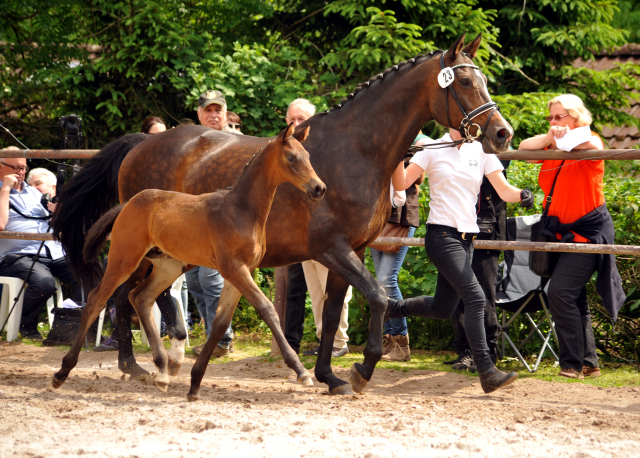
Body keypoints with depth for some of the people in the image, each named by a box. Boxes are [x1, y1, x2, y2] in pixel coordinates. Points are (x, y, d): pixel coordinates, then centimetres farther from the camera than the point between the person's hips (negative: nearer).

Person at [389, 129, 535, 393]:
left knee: (442, 308, 15)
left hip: (466, 237, 6)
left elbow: (504, 191, 2)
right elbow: (401, 184, -6)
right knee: (475, 297, -20)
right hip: (442, 235, -6)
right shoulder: (433, 150, -1)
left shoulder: (481, 152, 8)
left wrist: (521, 195, -19)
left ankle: (391, 307, 40)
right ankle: (487, 372, -22)